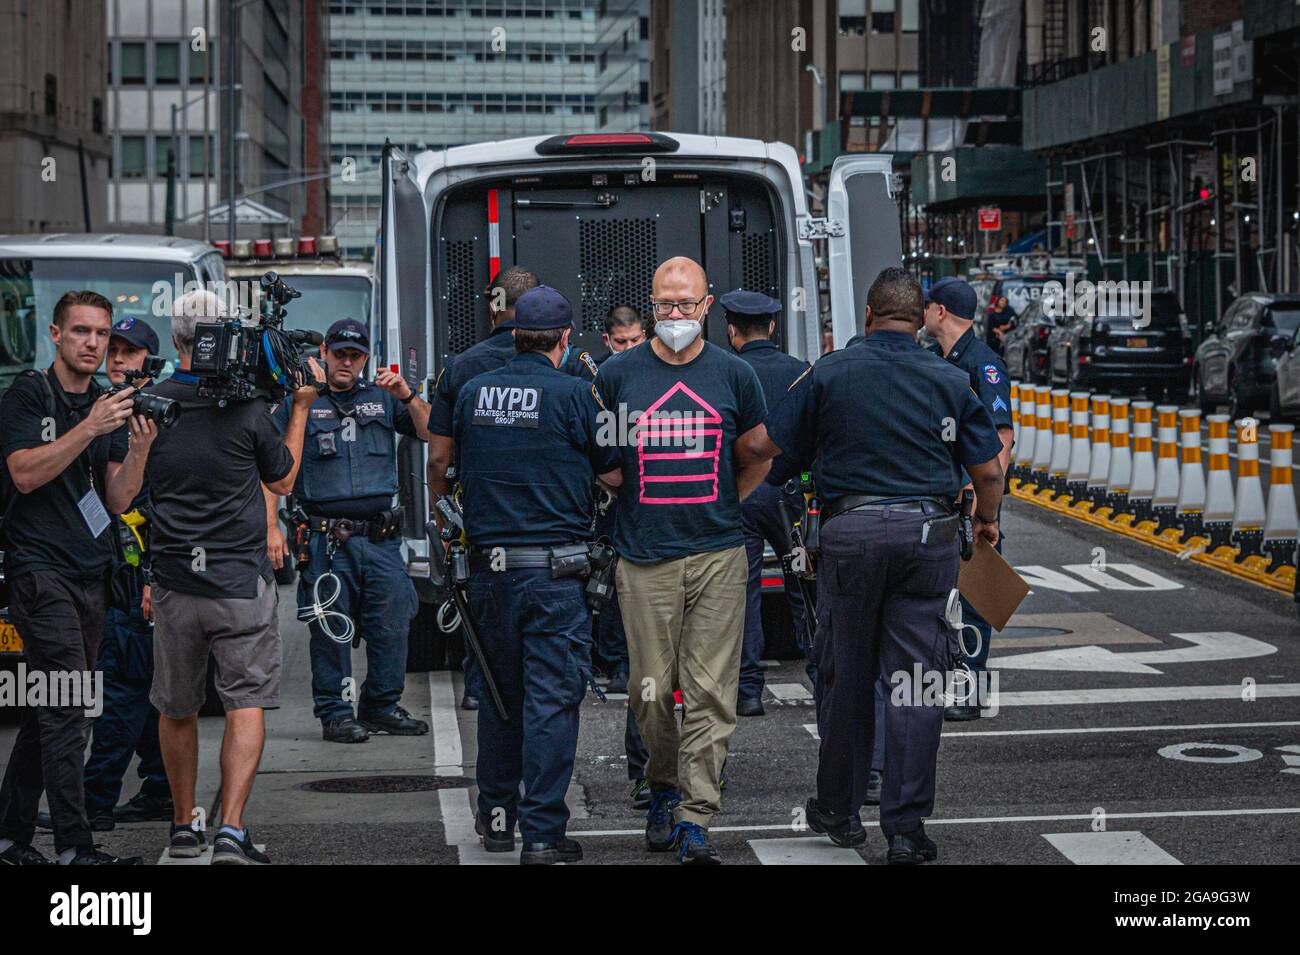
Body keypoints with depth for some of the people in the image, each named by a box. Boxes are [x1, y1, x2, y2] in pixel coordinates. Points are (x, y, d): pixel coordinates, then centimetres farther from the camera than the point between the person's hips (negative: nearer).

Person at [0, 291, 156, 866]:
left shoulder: (108, 405, 16)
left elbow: (117, 501, 9)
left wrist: (139, 451, -9)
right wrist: (87, 430, -22)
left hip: (92, 571, 7)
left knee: (48, 711, 8)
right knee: (68, 707, -15)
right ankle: (74, 846, -17)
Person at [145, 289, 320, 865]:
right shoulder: (246, 408, -9)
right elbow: (283, 480, 8)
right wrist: (301, 407, 15)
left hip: (173, 581, 3)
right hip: (241, 580, -3)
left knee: (176, 711, 16)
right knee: (246, 707, 0)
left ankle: (184, 827, 25)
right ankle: (231, 832, -12)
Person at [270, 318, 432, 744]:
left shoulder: (382, 398, 15)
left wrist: (408, 396, -8)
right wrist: (271, 527, -7)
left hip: (381, 537, 3)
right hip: (326, 539, -3)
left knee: (392, 624, 2)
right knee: (331, 628, -1)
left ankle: (382, 706, 16)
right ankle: (335, 713, 8)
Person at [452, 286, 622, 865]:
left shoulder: (473, 392, 4)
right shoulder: (572, 395, -9)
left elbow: (450, 463, 16)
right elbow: (614, 475, -1)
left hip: (487, 565, 5)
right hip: (554, 568, -4)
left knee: (498, 693, 17)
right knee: (551, 698, -2)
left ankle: (496, 817, 25)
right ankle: (542, 834, -3)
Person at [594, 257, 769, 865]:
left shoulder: (734, 375, 6)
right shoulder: (617, 374, 4)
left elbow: (758, 458, 18)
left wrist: (718, 505, 12)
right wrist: (634, 501, 10)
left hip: (718, 557, 0)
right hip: (644, 561, 0)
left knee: (710, 692, -4)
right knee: (651, 691, 3)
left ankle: (695, 820, -2)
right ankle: (663, 788, 27)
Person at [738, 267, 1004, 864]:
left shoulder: (830, 373, 1)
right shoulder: (948, 380, 4)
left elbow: (761, 445, 1)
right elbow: (988, 469, 6)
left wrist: (727, 454, 23)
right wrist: (987, 519, 26)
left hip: (851, 530, 0)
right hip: (927, 533, 0)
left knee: (847, 675, 12)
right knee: (915, 680, 1)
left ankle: (837, 810, 25)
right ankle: (906, 828, -1)